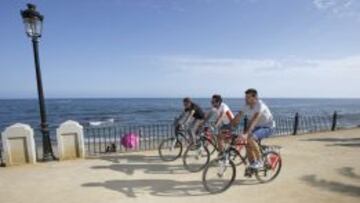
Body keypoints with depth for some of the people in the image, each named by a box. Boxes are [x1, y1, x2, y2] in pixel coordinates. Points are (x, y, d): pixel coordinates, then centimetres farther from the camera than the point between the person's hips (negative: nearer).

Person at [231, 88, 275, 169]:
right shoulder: (246, 106, -6)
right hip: (257, 127, 7)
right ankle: (252, 164, 16)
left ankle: (259, 161, -12)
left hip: (268, 127, -7)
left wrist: (246, 134, -49)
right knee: (247, 144, -4)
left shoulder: (260, 105, -27)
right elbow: (237, 117, -9)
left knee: (250, 138, -29)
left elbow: (254, 120, -40)